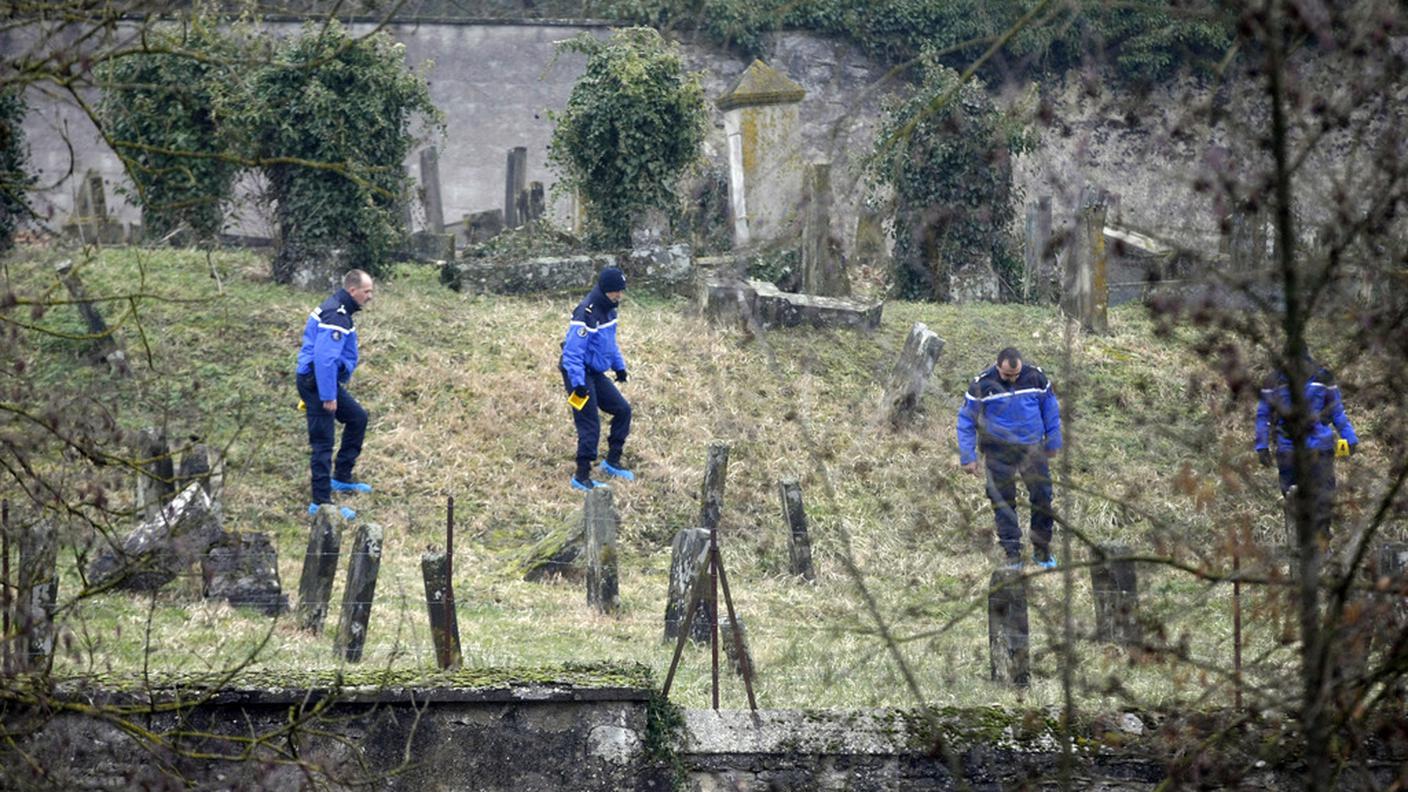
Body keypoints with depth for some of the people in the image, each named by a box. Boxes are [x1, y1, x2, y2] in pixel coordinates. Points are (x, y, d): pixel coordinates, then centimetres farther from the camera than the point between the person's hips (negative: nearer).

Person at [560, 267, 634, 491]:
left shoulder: (608, 310, 6)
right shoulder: (586, 315, -24)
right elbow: (572, 352, -25)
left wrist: (619, 366, 25)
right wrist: (578, 384, -28)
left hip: (595, 373, 9)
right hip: (579, 373, -9)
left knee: (623, 410, 10)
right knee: (589, 426, -9)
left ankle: (612, 462, 22)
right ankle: (582, 477, -1)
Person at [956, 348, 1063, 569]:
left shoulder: (1035, 378, -3)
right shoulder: (982, 386, -11)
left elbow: (1051, 409, 12)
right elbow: (966, 420, -2)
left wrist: (1053, 442, 16)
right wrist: (968, 457, -4)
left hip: (1032, 448, 2)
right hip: (999, 453, -2)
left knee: (1042, 497, 3)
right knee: (1003, 501, 1)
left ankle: (1042, 549, 19)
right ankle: (1012, 554, 10)